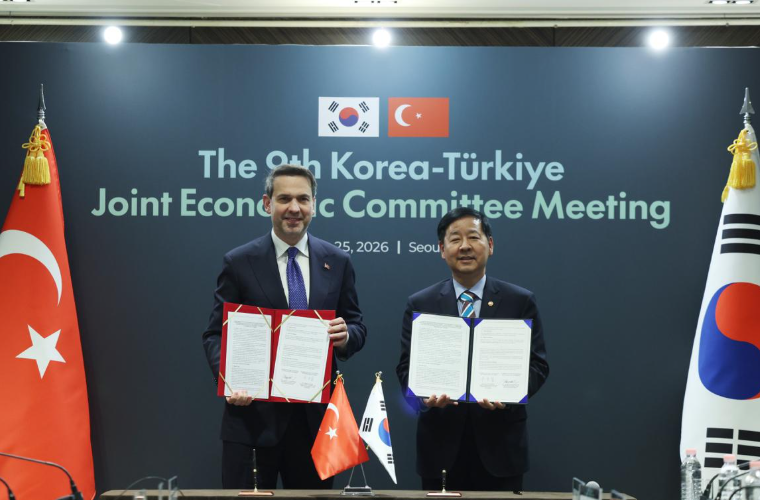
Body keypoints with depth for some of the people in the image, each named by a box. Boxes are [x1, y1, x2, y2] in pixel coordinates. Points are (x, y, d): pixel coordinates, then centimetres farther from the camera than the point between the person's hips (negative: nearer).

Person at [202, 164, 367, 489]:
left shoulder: (337, 262, 6)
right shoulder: (239, 263, -1)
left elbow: (357, 327, 11)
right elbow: (216, 334, 0)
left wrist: (345, 336, -13)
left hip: (316, 414, 2)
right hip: (253, 413, -2)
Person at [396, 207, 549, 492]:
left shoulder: (521, 302, 3)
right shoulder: (420, 305, 5)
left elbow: (537, 365, 1)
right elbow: (407, 367, 3)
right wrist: (426, 394, -19)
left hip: (500, 444, 0)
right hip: (441, 444, 1)